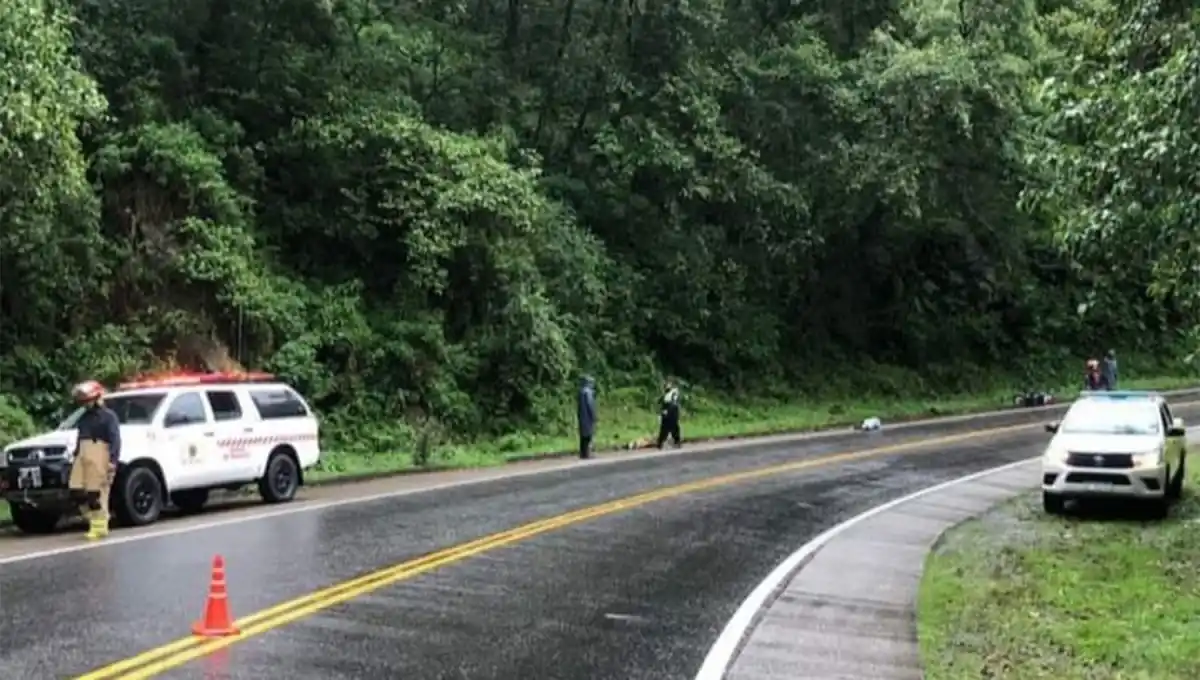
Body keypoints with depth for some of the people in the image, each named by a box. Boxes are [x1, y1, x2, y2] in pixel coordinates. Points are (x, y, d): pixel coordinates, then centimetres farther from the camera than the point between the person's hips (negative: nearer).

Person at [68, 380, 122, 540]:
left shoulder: (108, 416, -3)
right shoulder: (84, 417, 21)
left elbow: (115, 440, -10)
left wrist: (113, 461, -18)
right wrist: (76, 455, 19)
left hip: (99, 456, -8)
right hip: (83, 456, 8)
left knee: (97, 493, -7)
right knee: (76, 491, 1)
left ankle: (99, 526, 1)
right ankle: (93, 519, 15)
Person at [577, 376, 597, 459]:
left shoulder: (582, 391, 14)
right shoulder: (588, 391, -14)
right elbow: (590, 404, -18)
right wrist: (593, 416, -15)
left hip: (582, 417, 9)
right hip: (588, 416, -9)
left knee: (583, 436, 10)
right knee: (588, 435, -8)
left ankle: (583, 454, 10)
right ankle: (586, 454, -10)